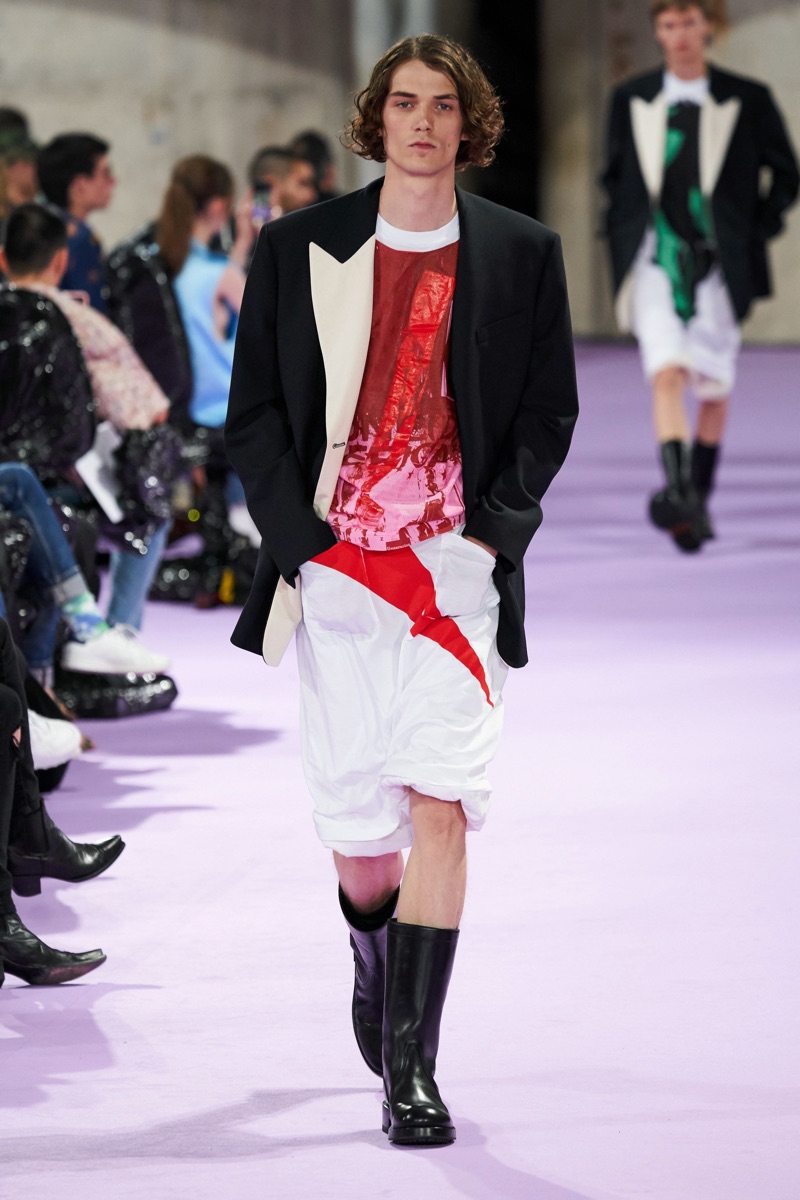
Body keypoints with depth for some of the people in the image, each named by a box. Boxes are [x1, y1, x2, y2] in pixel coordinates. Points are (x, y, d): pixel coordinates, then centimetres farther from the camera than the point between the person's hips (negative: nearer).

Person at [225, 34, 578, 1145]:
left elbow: (549, 413, 10)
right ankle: (377, 971, 39)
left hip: (459, 567, -1)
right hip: (335, 569, 1)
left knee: (439, 802, -14)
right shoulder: (299, 250, 6)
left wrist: (491, 531, -4)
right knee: (358, 833, 6)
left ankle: (411, 1065, -11)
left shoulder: (521, 255, 6)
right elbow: (253, 415, 8)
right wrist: (301, 539, -4)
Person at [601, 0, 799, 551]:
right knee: (666, 373, -19)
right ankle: (677, 491, -31)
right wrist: (624, 241, 8)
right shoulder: (631, 101, 8)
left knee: (714, 388, 7)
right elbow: (615, 175, 19)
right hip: (655, 260, 0)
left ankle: (699, 499, 24)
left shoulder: (748, 100, 2)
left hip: (717, 264, 0)